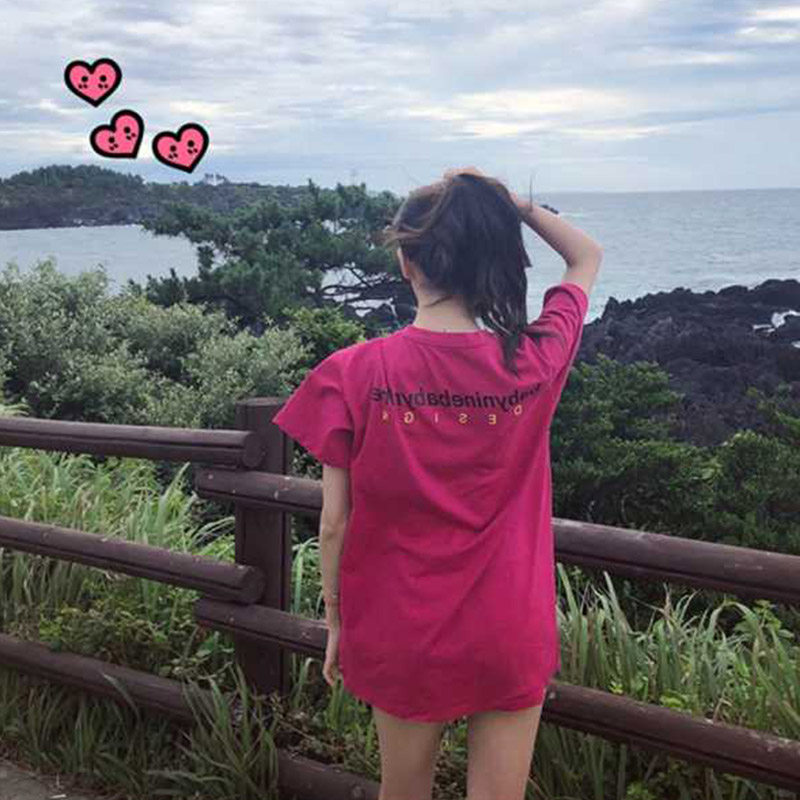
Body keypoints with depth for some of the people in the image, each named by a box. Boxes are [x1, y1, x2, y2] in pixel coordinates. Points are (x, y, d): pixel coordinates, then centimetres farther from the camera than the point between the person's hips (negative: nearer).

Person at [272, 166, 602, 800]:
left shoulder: (352, 374, -14)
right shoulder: (536, 362, -11)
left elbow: (334, 523, -8)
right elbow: (588, 257, 8)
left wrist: (336, 621, 6)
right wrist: (509, 201, -2)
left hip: (402, 636, 0)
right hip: (513, 639, 0)